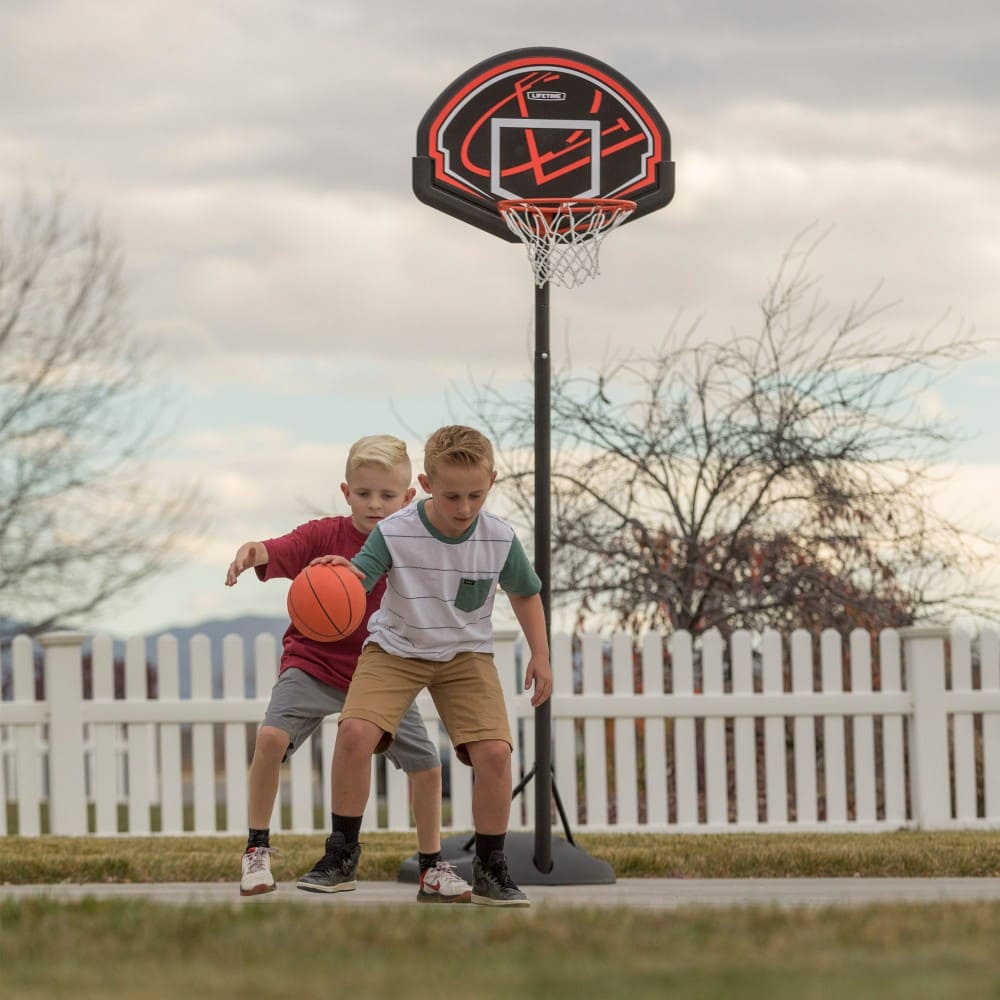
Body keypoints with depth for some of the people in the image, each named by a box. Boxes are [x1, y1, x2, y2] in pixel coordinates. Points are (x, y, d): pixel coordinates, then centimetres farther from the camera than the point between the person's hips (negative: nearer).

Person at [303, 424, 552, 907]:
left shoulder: (500, 540, -12)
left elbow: (525, 593, 7)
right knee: (355, 732, -24)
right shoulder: (394, 533, -20)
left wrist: (540, 656, 5)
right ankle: (343, 853, -6)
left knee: (494, 751, -18)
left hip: (465, 654, 1)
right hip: (395, 649, -1)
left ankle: (490, 868, 1)